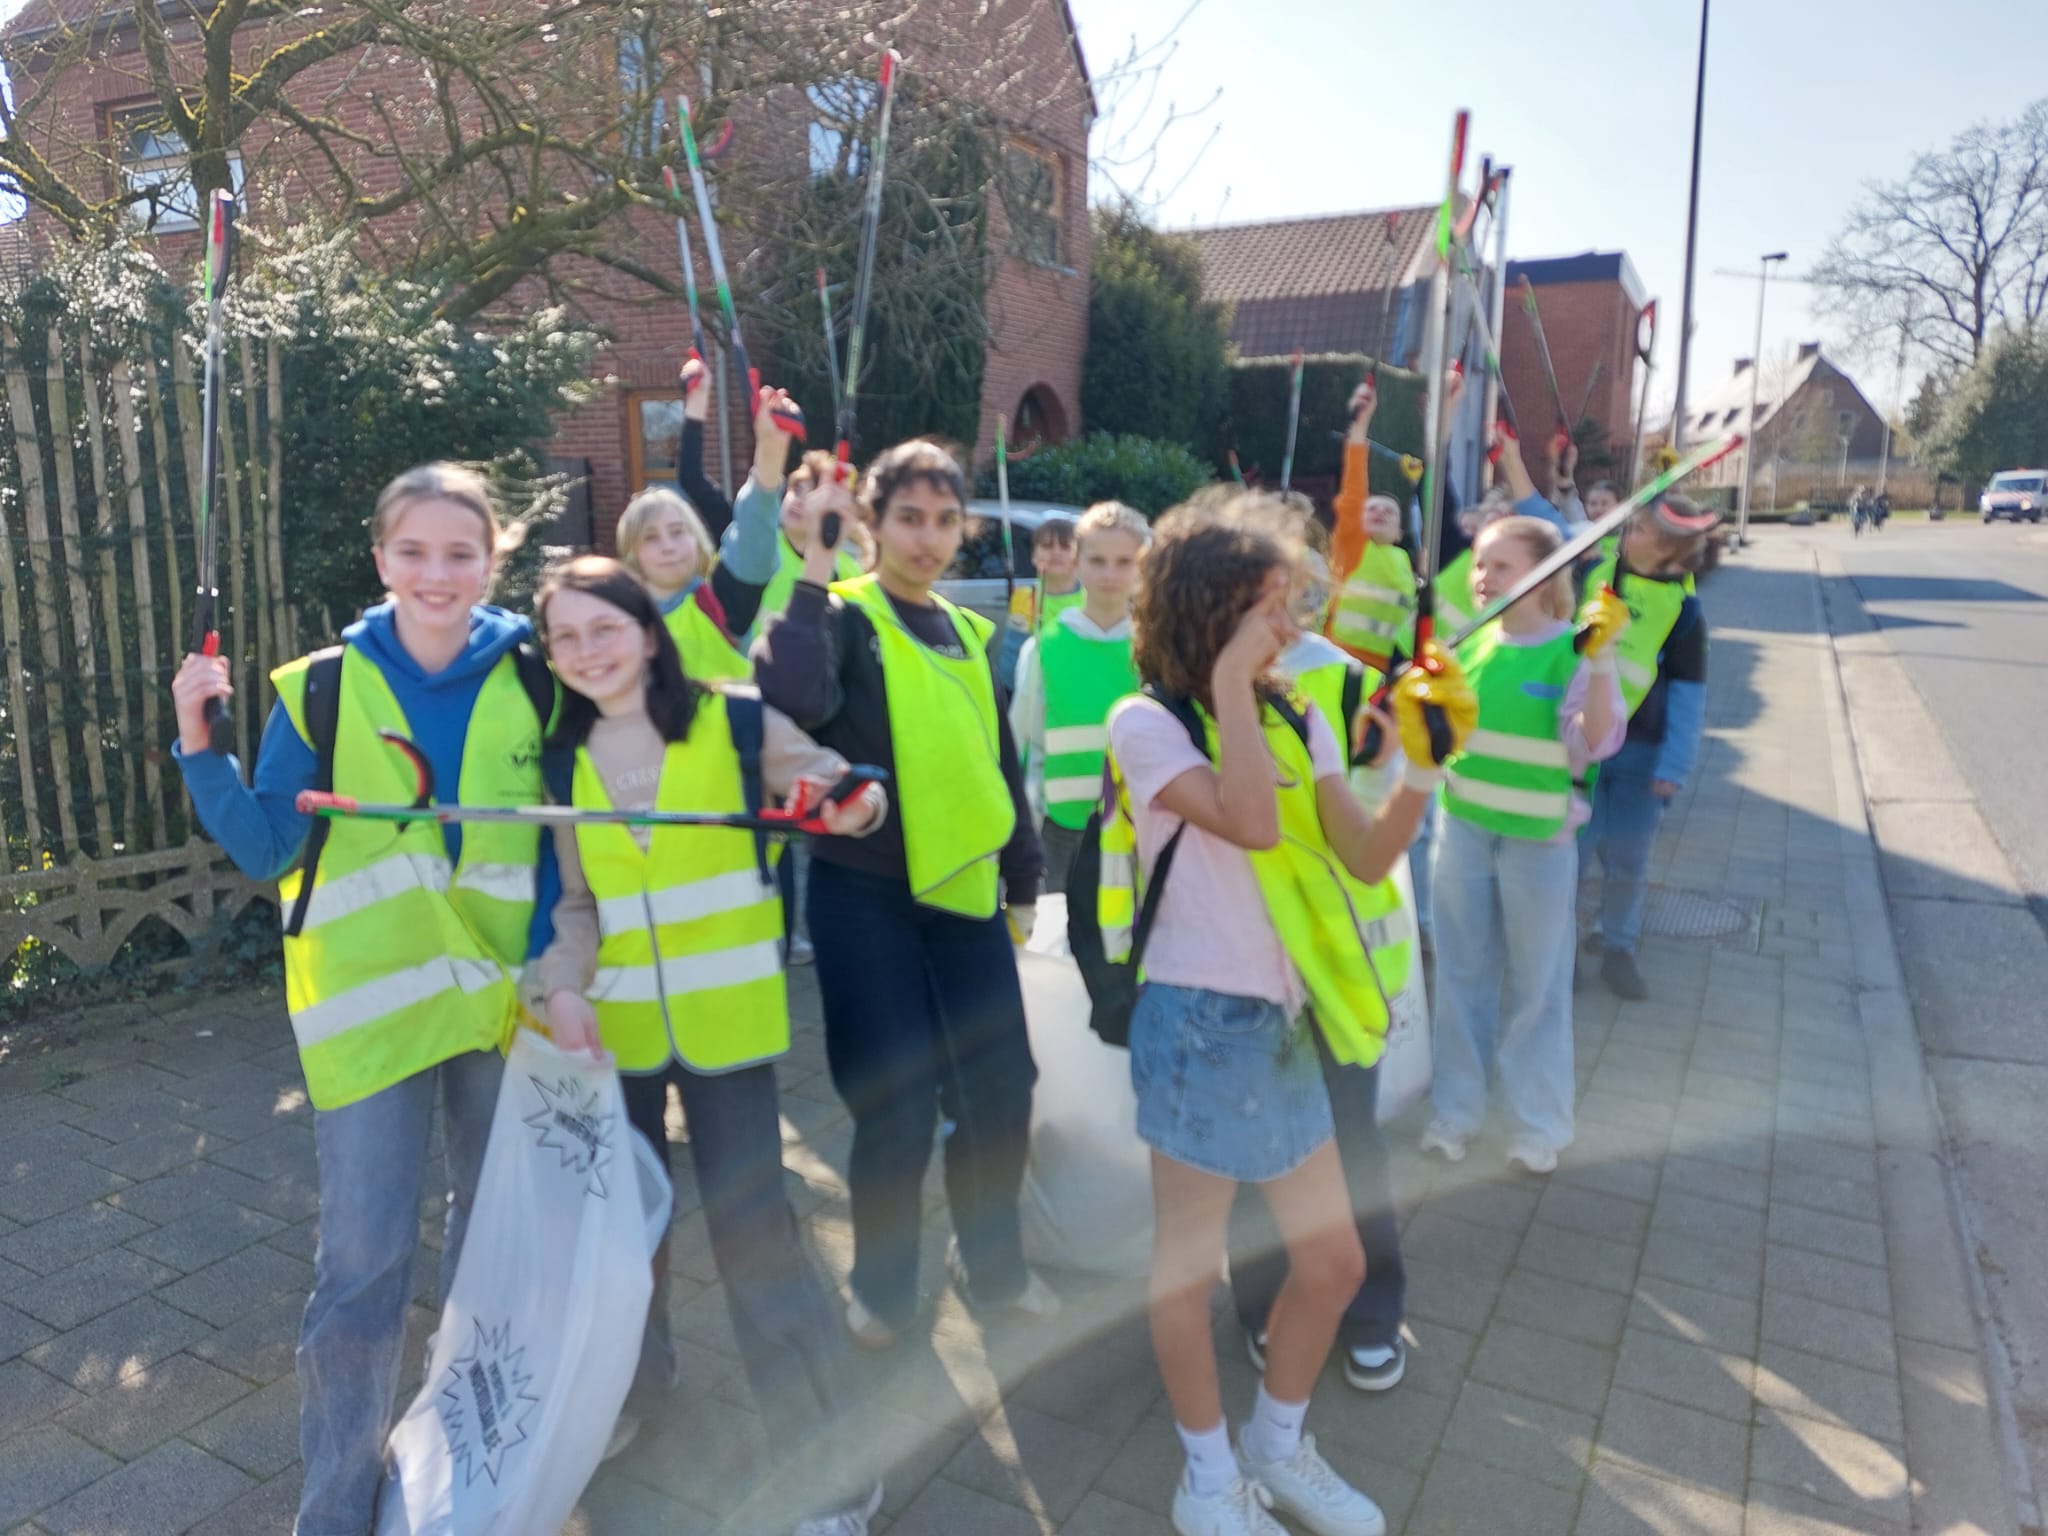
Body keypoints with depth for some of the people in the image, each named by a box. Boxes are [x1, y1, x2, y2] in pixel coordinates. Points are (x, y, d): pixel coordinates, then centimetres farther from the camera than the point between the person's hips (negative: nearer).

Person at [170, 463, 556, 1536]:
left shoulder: (530, 678, -1)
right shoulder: (323, 688, -4)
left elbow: (563, 836, 5)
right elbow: (265, 852, -3)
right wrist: (198, 743, -15)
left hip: (503, 1003, 2)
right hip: (371, 1005, -2)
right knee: (363, 1264, 0)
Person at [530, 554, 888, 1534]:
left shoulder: (735, 720, -6)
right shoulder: (563, 763, 6)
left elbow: (830, 784, -4)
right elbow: (572, 898, 9)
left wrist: (850, 803, -28)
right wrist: (562, 985, -8)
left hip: (725, 1018, -4)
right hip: (616, 1026, 4)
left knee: (749, 1218, -4)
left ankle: (827, 1457, 11)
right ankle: (635, 1382, 44)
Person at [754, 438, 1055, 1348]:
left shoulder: (973, 636, 12)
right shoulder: (844, 618, -5)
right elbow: (793, 696, -29)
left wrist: (1023, 883, 18)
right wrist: (814, 570, -25)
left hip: (965, 894, 5)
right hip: (866, 897, -5)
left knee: (1001, 1089, 8)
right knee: (898, 1104, 1)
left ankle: (992, 1264, 33)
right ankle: (882, 1287, 26)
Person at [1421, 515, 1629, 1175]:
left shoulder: (1572, 651, -12)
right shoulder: (1469, 641, 1)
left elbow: (1596, 744, -23)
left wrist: (1601, 663, -32)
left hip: (1538, 839, -4)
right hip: (1463, 828, 4)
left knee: (1537, 983, 10)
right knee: (1461, 973, 15)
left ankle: (1541, 1124, 28)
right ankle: (1454, 1109, 32)